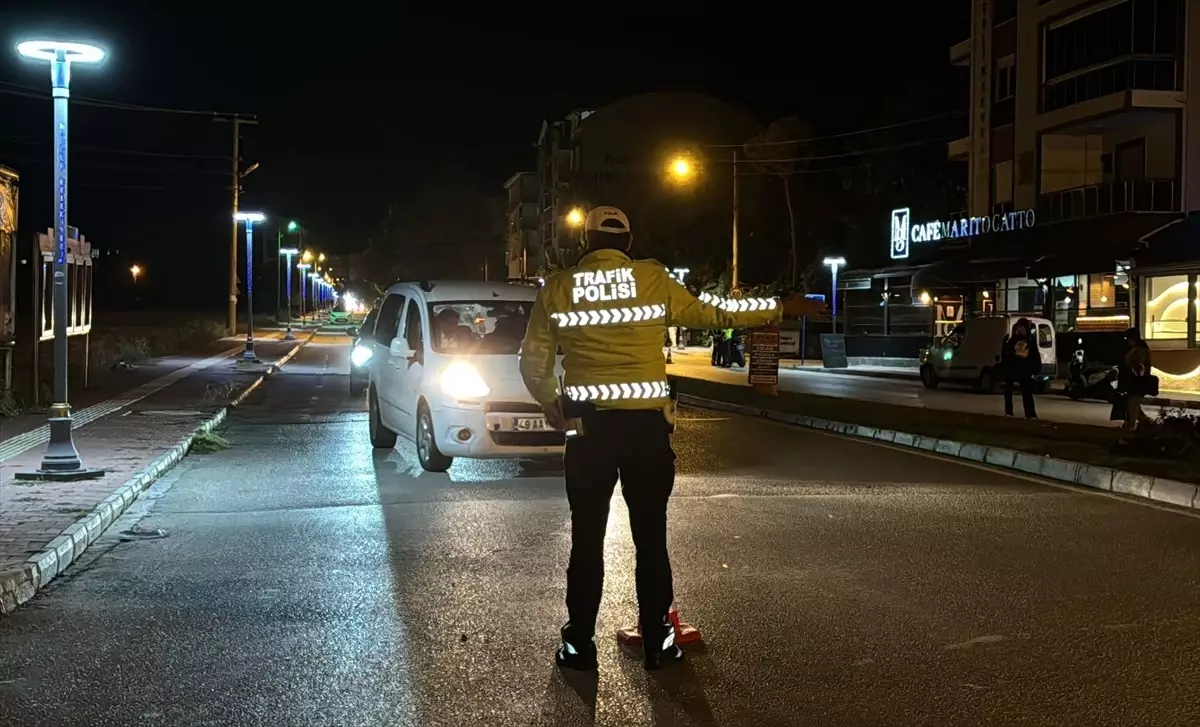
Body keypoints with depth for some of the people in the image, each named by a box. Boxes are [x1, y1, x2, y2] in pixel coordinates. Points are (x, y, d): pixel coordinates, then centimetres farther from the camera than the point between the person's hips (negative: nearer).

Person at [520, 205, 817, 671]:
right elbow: (710, 315, 12)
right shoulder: (653, 279, 1)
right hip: (647, 424, 0)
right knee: (650, 536, 9)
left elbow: (533, 363, 5)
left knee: (587, 537, 9)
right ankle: (657, 641, 16)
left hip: (588, 426, 0)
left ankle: (579, 644, 14)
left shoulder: (557, 288, 3)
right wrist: (779, 309, 24)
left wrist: (553, 408, 23)